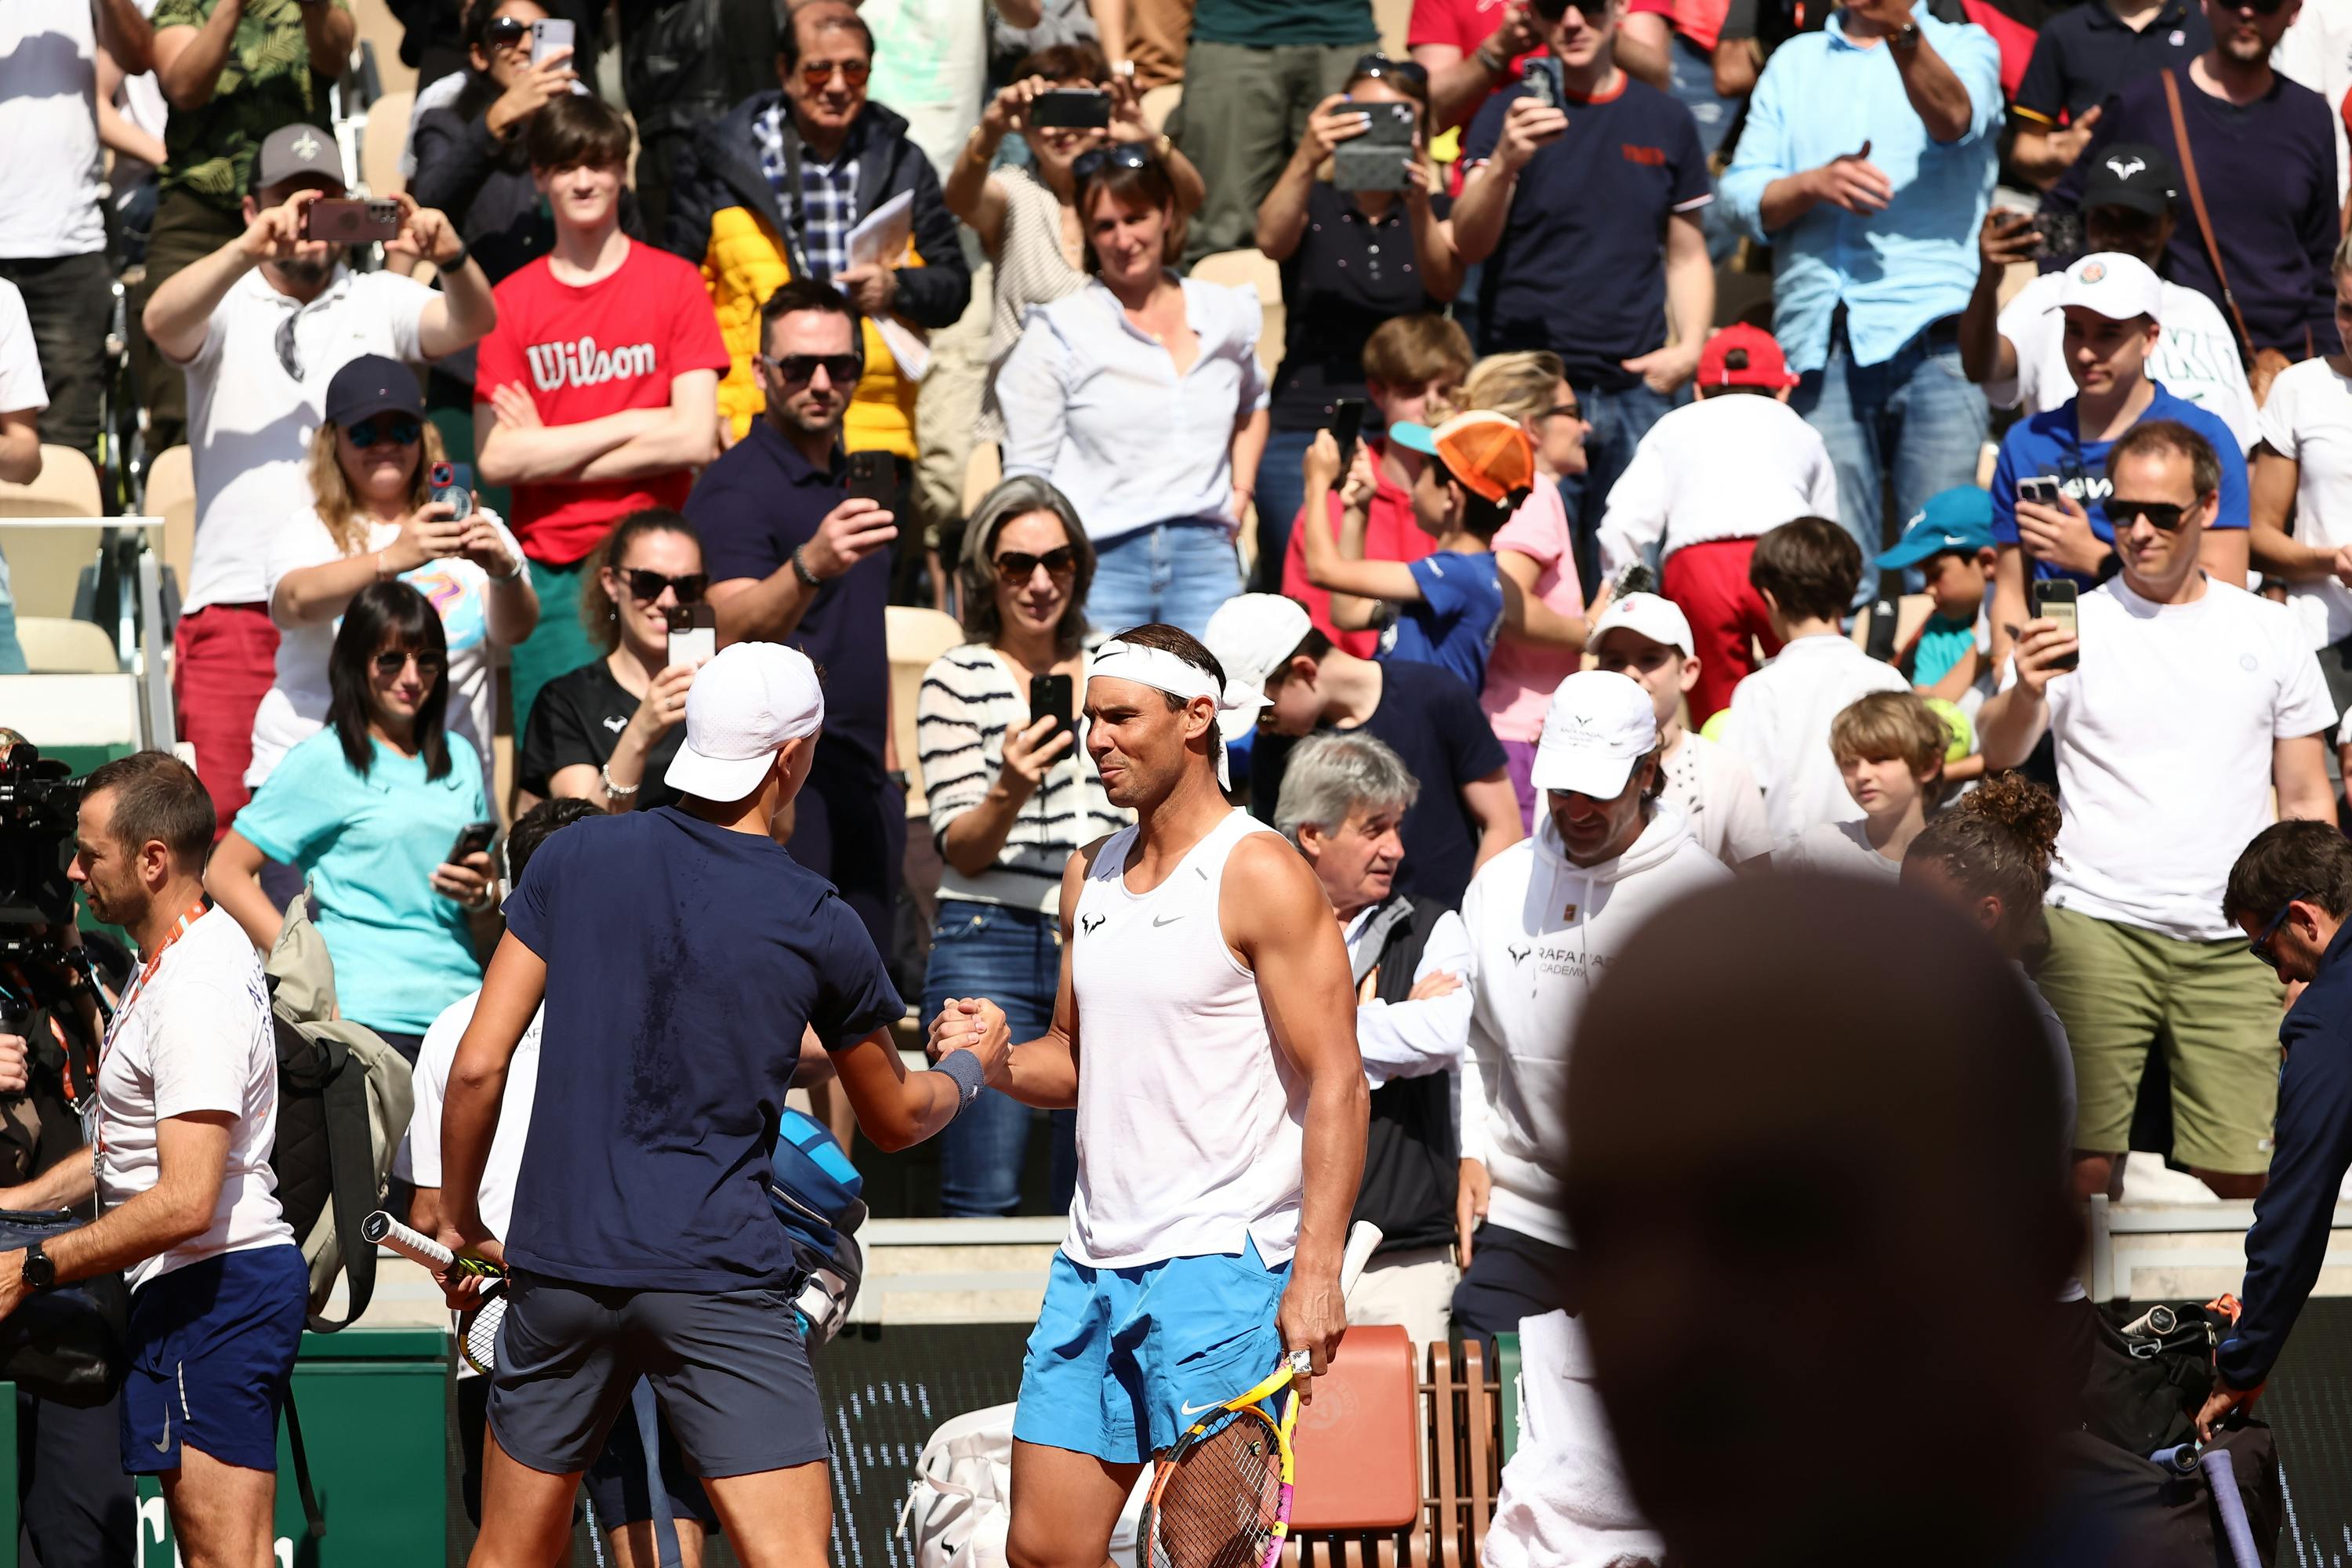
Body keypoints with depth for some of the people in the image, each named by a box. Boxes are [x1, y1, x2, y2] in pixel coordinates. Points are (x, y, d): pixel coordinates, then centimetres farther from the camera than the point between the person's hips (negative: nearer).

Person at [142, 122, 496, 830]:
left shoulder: (380, 302, 12)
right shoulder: (227, 305, 9)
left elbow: (471, 323, -3)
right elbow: (161, 321, -12)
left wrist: (450, 256, -26)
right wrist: (247, 250, -29)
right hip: (236, 601, -1)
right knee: (223, 812, -6)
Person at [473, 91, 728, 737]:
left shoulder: (673, 283, 4)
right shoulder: (511, 302, 7)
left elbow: (694, 440, -5)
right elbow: (494, 459, -4)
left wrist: (548, 454, -5)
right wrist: (632, 423, -6)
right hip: (549, 573, 1)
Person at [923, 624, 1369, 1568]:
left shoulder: (1259, 876, -8)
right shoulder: (1090, 877, 15)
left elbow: (1336, 1080, -12)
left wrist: (1316, 1270, -21)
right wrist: (1003, 1059, 1)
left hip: (1220, 1263, -7)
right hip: (1093, 1265, 7)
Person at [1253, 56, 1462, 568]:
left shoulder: (1437, 213, 12)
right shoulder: (1315, 205, 10)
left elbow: (1446, 284, -10)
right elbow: (1272, 240, -14)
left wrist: (1419, 207, -30)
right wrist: (1306, 159, -32)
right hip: (1304, 436, -1)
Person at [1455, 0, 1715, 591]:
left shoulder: (1664, 121, 12)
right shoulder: (1510, 115, 3)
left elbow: (1687, 254, 19)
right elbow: (1470, 243, -9)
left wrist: (1688, 347, 2)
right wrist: (1505, 163, -28)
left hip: (1638, 391, 3)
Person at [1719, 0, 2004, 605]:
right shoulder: (1795, 62, 23)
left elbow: (1953, 118, -12)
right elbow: (1743, 196, 14)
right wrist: (1812, 184, -7)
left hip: (1932, 335, -3)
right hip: (1819, 344, 3)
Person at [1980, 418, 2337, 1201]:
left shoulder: (2268, 631, 13)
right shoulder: (2075, 626, 6)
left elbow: (2307, 799, 17)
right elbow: (1998, 754, -8)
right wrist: (2024, 694, -30)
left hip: (2232, 948, 2)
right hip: (2097, 929, -2)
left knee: (2243, 1177, -7)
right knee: (2088, 1163, -9)